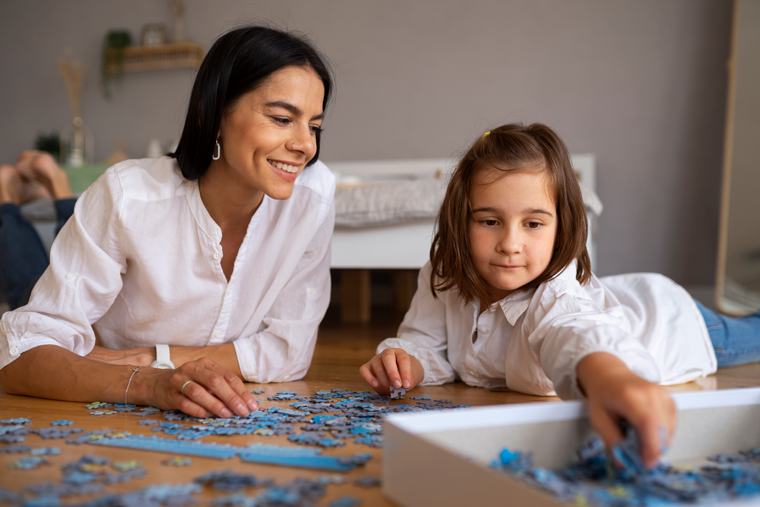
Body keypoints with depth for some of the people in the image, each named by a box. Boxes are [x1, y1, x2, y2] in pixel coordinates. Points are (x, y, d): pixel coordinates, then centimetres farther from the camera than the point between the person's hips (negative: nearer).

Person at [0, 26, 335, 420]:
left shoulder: (312, 194, -17)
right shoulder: (127, 197, -23)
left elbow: (289, 350, -12)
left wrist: (149, 357, -20)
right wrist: (148, 385, -43)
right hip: (116, 424, -1)